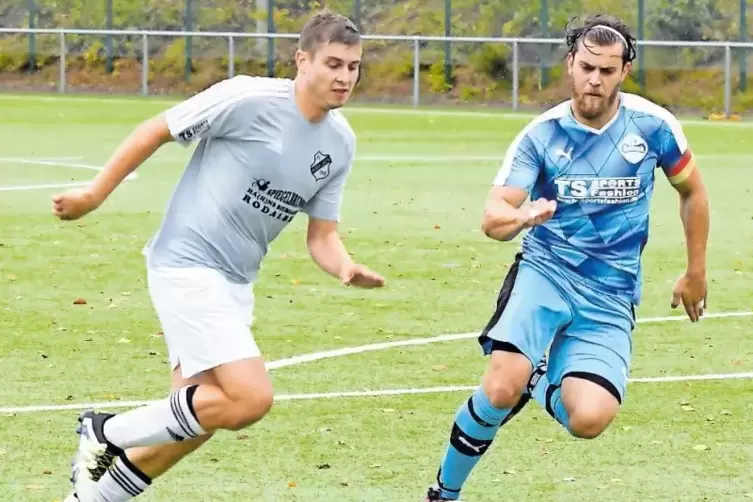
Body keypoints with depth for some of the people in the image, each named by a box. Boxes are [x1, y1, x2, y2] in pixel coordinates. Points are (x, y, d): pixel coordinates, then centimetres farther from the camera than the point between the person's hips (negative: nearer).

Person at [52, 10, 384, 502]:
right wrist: (93, 195, -3)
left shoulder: (340, 143, 4)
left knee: (198, 419, 10)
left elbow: (321, 235, 8)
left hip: (234, 282, 8)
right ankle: (107, 433, -3)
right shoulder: (248, 99, -17)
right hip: (186, 265, -8)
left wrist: (346, 268, -14)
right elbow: (155, 131, -7)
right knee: (251, 398, -19)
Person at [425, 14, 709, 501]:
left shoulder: (653, 125, -4)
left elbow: (692, 191, 14)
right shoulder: (541, 135, -5)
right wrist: (521, 216, -36)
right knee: (502, 388, -27)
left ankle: (540, 384, 16)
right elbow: (492, 218, -12)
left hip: (610, 297, 1)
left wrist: (696, 272, 17)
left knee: (589, 419, -21)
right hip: (545, 274, -1)